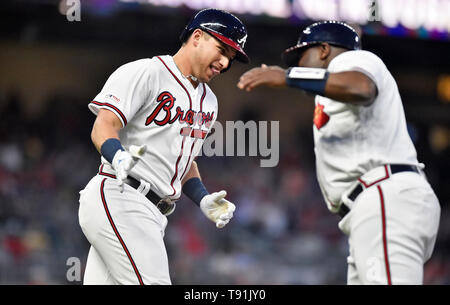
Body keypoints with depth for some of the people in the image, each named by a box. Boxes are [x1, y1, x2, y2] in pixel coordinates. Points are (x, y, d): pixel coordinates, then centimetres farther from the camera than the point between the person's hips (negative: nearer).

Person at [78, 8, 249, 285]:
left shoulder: (207, 101, 21)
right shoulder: (145, 73, -7)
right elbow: (103, 128, -15)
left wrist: (204, 199, 12)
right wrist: (119, 158, -36)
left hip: (153, 214, 9)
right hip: (118, 199, -9)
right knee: (153, 282, -21)